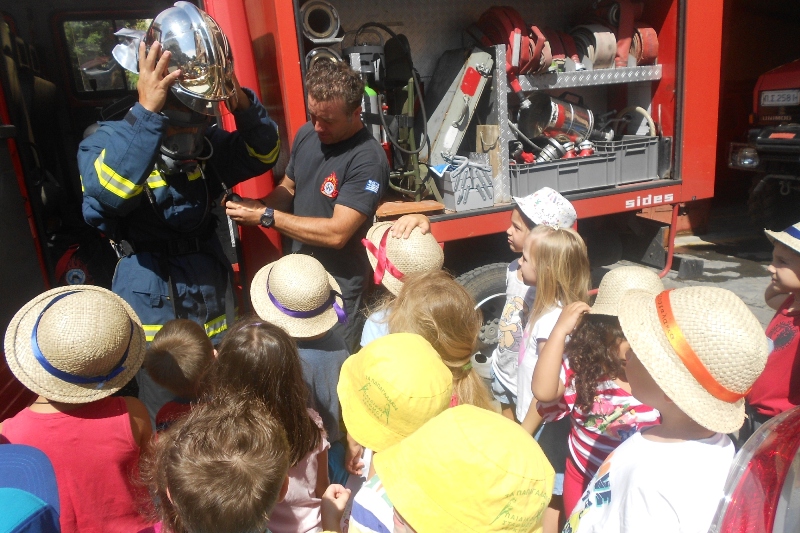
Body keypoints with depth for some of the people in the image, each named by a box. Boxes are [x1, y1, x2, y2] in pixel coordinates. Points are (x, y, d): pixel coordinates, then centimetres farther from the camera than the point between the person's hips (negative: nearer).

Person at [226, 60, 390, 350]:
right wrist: (258, 205, -9)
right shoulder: (307, 134, -1)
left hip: (338, 286, -6)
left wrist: (266, 216, -24)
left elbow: (336, 233, -28)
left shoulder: (368, 159, -24)